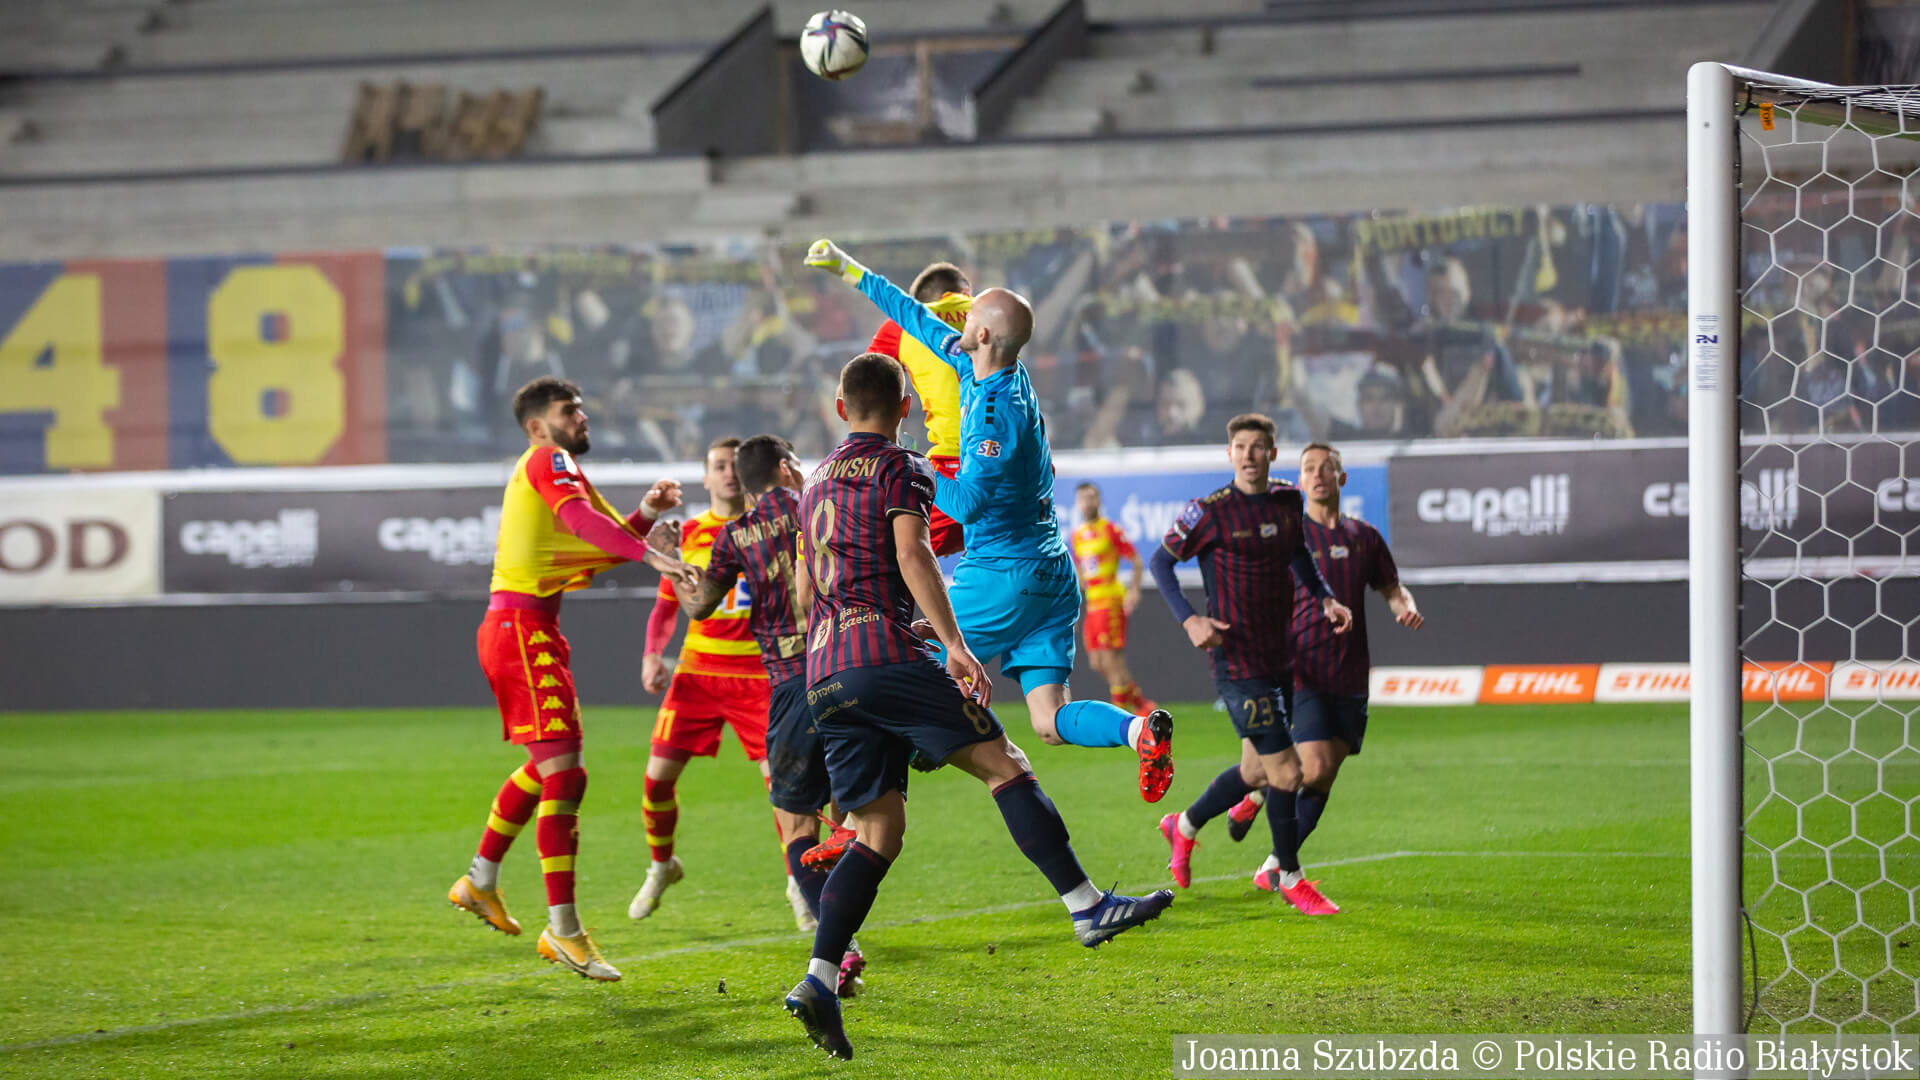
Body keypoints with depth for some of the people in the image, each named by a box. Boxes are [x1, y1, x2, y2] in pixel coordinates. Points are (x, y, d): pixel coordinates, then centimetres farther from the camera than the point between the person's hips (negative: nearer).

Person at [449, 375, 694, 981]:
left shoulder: (551, 468, 23)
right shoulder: (548, 461, -8)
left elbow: (601, 539, 24)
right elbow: (580, 517, -28)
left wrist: (647, 514, 7)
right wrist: (651, 554, -37)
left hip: (532, 630, 11)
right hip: (521, 628, -11)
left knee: (545, 768, 26)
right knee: (564, 773, -14)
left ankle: (481, 881, 38)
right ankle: (563, 930, -16)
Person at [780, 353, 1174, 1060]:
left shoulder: (816, 483, 25)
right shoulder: (900, 469, 3)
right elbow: (912, 556, -13)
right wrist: (954, 644, -17)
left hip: (822, 675, 7)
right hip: (886, 656, -7)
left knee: (877, 830, 5)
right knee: (1002, 763, -3)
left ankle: (819, 978, -10)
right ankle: (1087, 908, -11)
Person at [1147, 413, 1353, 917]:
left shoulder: (1287, 501, 6)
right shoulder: (1210, 512, -11)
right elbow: (1162, 561, 0)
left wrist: (1326, 599, 9)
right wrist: (1189, 619, -12)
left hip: (1281, 657, 7)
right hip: (1238, 661, -7)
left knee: (1256, 770, 16)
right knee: (1284, 771, -9)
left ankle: (1184, 826, 40)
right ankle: (1289, 877, 8)